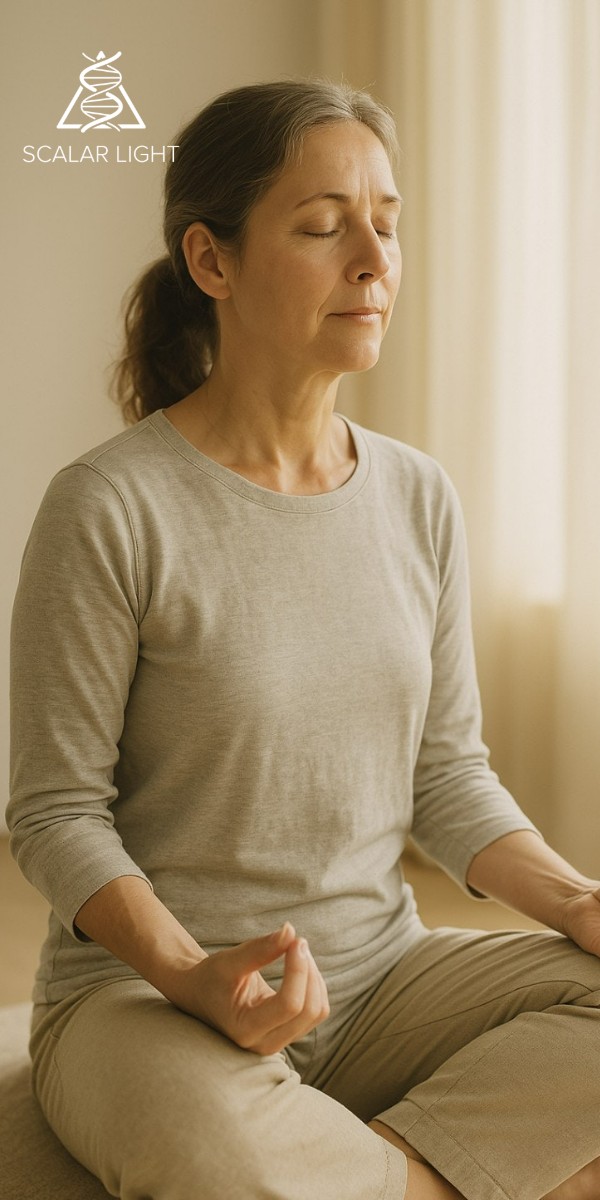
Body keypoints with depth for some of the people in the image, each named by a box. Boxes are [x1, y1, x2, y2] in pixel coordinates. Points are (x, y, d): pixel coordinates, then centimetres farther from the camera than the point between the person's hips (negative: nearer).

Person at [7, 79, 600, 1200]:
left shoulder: (419, 497, 4)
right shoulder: (110, 508, -13)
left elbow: (447, 772, 8)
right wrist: (193, 975, -25)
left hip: (382, 976, 5)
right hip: (140, 991, -4)